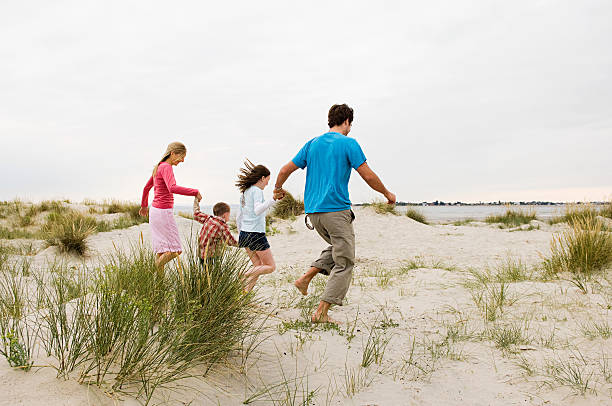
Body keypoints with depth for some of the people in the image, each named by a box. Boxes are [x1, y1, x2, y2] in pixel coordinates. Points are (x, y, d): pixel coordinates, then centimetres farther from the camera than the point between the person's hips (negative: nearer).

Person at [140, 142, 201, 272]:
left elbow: (147, 187, 27)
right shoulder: (166, 167, -15)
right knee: (176, 250, -3)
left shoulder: (159, 167, 14)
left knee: (162, 251, 11)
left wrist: (144, 205, 40)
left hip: (155, 211, 10)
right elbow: (173, 188, -32)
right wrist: (195, 192, -24)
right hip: (163, 212, -10)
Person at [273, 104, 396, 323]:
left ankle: (306, 277, 11)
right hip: (336, 209, -7)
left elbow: (286, 170, 14)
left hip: (312, 210, 7)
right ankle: (321, 313, -3)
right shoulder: (349, 144, -2)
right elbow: (369, 176, -7)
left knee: (338, 246, 26)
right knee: (344, 262, 1)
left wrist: (278, 188, 33)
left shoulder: (312, 144, 14)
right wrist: (387, 194, 9)